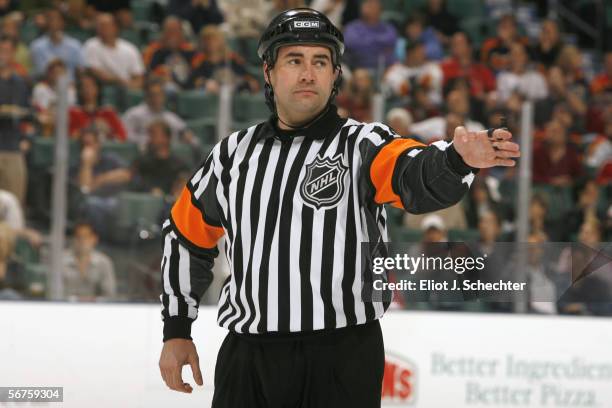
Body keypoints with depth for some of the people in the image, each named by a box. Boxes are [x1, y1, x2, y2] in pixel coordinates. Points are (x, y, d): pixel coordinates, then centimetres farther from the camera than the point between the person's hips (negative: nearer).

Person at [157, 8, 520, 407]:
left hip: (344, 359, -3)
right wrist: (176, 330, 19)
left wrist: (458, 159, -47)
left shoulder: (361, 145, -3)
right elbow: (187, 235, 20)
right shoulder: (233, 153, 9)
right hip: (248, 359, 3)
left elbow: (417, 178, -25)